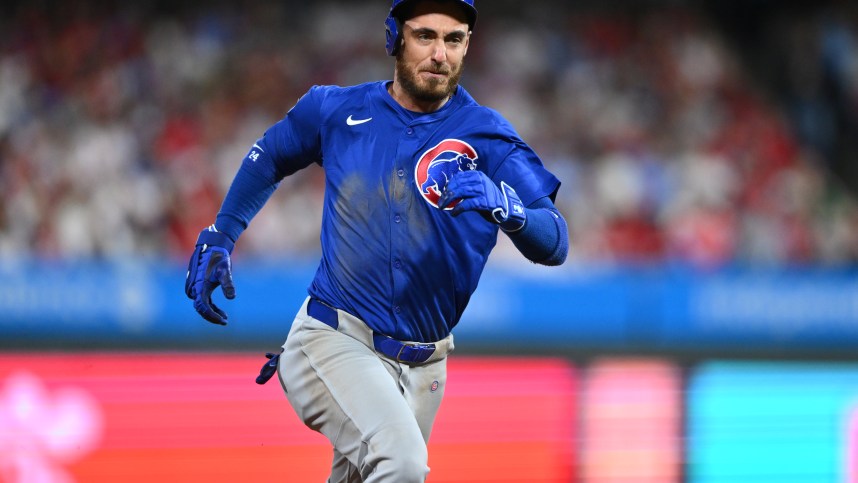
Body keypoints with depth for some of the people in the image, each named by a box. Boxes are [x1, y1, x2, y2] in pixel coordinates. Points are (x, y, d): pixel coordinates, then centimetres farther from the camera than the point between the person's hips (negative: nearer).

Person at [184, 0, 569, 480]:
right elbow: (270, 156, 22)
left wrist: (506, 207, -37)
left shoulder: (488, 136, -5)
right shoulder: (338, 110, 0)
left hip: (422, 365, 2)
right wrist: (219, 238, 15)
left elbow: (554, 245, -17)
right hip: (334, 341, -2)